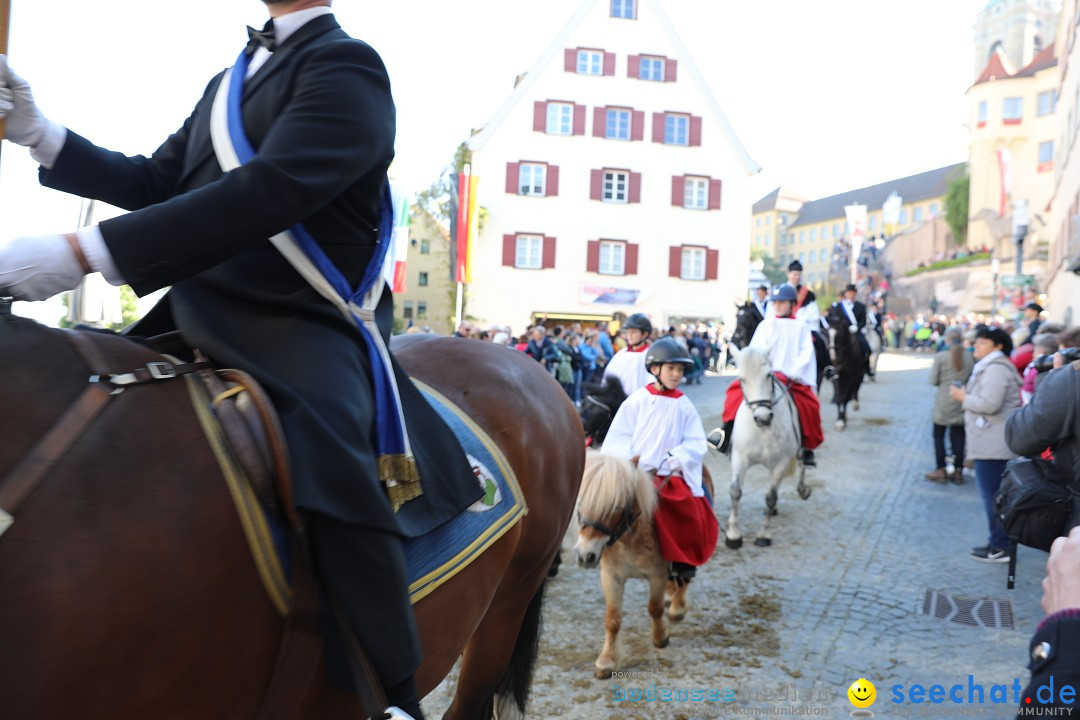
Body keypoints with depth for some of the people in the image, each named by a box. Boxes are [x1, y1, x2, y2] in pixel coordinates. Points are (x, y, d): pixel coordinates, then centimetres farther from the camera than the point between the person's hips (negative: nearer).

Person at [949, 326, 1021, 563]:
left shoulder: (996, 369, -15)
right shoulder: (989, 367, 20)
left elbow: (989, 404, -23)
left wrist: (963, 397, -10)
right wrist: (967, 397, 8)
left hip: (993, 445, -11)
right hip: (991, 444, 11)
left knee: (993, 496, -6)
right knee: (994, 495, 15)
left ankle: (1000, 547, 0)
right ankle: (998, 542, 22)